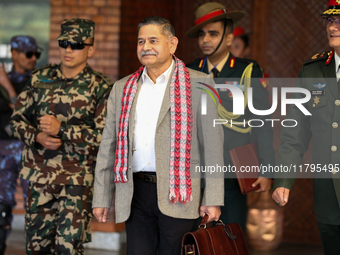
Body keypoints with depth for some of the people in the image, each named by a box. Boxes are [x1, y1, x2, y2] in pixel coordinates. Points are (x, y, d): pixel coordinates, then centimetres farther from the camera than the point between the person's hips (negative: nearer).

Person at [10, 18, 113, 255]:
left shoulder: (100, 87, -5)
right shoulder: (41, 77, 8)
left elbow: (105, 135, -13)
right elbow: (18, 117, 11)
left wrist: (61, 129, -19)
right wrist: (37, 136, -9)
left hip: (76, 181, -4)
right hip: (39, 176, 4)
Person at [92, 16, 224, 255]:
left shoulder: (198, 84, 1)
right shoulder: (123, 88, 14)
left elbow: (213, 144, -2)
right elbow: (108, 146, 16)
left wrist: (213, 199, -7)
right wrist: (101, 198, 11)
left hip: (177, 195, -4)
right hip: (136, 194, 4)